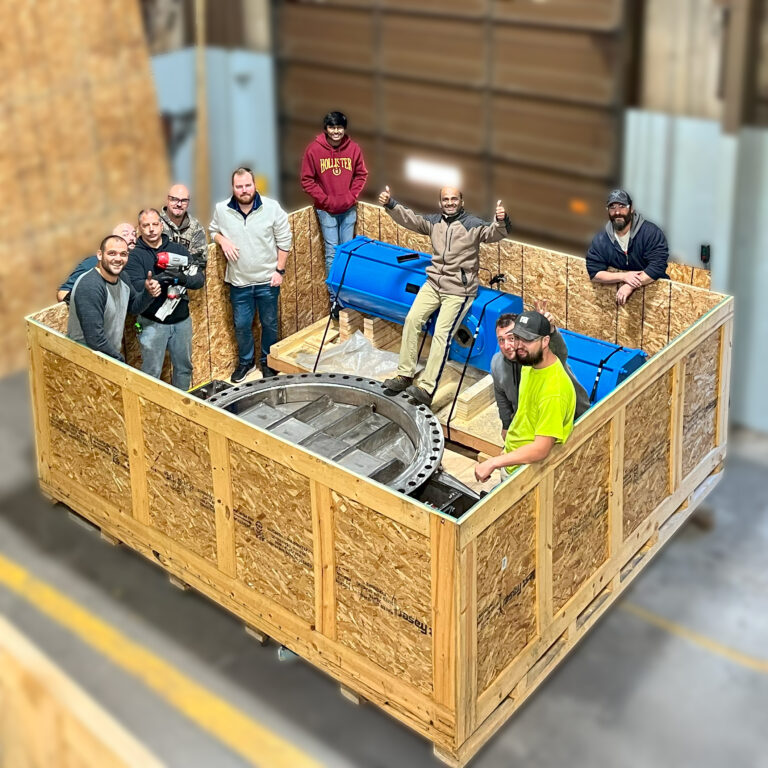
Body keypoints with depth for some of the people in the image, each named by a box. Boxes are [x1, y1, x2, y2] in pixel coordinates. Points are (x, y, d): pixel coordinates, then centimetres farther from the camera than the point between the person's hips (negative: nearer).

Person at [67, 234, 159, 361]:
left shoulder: (121, 276, 2)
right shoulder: (89, 286, -24)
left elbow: (133, 307, 18)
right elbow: (95, 338, -27)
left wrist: (148, 292, -1)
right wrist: (120, 360, -15)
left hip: (111, 354, 8)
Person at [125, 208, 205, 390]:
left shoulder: (178, 249, 4)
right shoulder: (135, 256, -6)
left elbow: (199, 279, -5)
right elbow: (135, 287, -20)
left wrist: (183, 279, -25)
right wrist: (158, 280, -34)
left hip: (182, 320, 4)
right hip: (153, 323, -4)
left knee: (184, 367, 17)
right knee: (151, 373, 4)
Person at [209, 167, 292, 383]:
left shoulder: (272, 208, -13)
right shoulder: (222, 210, -8)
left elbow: (284, 241, -5)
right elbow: (214, 231, 11)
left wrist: (280, 270, -7)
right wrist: (222, 240, -12)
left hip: (267, 281, -1)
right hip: (239, 282, 1)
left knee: (269, 323, 15)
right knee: (241, 325, 13)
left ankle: (268, 361, 36)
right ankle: (246, 361, 36)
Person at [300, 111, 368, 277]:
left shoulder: (354, 148, -3)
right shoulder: (314, 149, -9)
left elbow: (361, 175, 8)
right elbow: (307, 180, -5)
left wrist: (352, 197, -4)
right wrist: (325, 200, -11)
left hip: (349, 209, 3)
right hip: (326, 210, -2)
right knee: (332, 252, -1)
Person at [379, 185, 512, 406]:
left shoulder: (473, 224, -7)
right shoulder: (434, 221, 9)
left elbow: (494, 233, -22)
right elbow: (410, 219, 3)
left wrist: (501, 221, -44)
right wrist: (390, 204, -13)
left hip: (459, 290, -5)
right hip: (433, 283, 6)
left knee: (442, 333, -16)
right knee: (412, 319, -9)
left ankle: (427, 388, -21)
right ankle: (404, 375, -1)